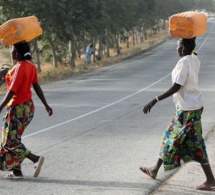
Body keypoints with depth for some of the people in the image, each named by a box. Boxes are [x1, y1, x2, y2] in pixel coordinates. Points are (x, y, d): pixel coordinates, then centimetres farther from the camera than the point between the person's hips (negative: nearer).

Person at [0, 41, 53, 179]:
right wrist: (46, 105, 13)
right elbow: (37, 86, 9)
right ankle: (17, 171, 16)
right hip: (28, 106, 9)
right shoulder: (31, 66, 5)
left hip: (18, 108, -9)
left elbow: (12, 91, -23)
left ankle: (36, 158, -11)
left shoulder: (19, 68, -20)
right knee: (14, 138, 16)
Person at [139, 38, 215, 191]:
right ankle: (155, 169, 29)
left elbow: (176, 88, -26)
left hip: (188, 108, -10)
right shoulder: (194, 59, 4)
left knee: (194, 143, -3)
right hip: (189, 105, 10)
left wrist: (155, 101, -25)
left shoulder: (184, 62, -22)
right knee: (171, 136, 17)